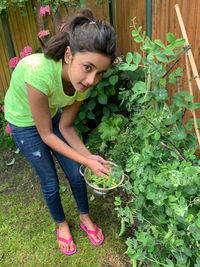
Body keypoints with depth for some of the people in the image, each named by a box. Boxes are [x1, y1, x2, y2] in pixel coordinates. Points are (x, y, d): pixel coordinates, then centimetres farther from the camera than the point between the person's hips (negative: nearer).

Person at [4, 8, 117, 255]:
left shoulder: (82, 81, -23)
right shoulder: (39, 72, -42)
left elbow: (65, 127, -10)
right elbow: (46, 134, -29)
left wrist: (89, 156, -20)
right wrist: (87, 161, -25)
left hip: (51, 115, 4)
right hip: (25, 124, -4)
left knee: (75, 173, 9)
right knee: (50, 182, 7)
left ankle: (85, 218, 38)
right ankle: (62, 225, 38)